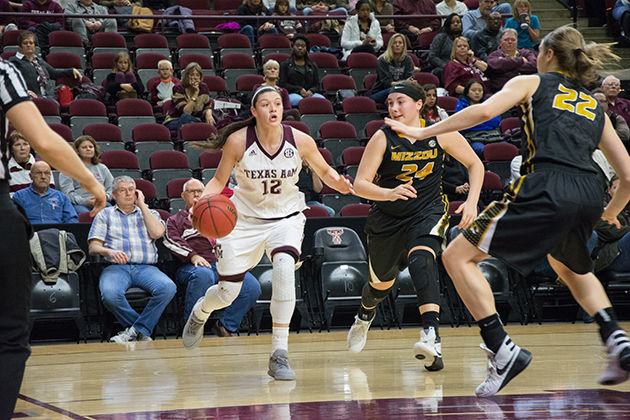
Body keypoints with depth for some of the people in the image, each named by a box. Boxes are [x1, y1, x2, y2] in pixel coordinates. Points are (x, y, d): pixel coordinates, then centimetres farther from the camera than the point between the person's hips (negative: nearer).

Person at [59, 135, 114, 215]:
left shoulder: (102, 168, 28)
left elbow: (111, 188, 22)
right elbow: (67, 192, 2)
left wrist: (105, 196, -4)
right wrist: (85, 201, -16)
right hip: (79, 205, -3)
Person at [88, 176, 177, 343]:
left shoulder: (149, 213, 25)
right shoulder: (105, 214, 20)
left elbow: (157, 232, 1)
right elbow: (93, 247, 10)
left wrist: (142, 205, 8)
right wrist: (109, 251, -13)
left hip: (146, 267, 1)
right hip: (116, 267, -1)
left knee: (168, 288, -33)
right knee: (110, 294, -37)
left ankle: (135, 330, -22)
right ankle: (142, 331, -17)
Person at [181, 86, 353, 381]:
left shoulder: (300, 141, -14)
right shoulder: (238, 141, -17)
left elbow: (324, 171, 4)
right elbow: (219, 180, -4)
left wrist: (338, 183, -19)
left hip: (285, 217, 0)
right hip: (244, 219, 0)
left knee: (284, 268, -30)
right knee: (227, 293, 4)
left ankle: (279, 355, -22)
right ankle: (200, 313, 45)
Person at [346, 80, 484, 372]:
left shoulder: (439, 133, -11)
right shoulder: (382, 138, -15)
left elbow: (475, 164, 2)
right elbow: (360, 184, -19)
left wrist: (471, 201, -12)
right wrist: (389, 193, -38)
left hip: (428, 211, -1)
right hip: (387, 217, 2)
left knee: (420, 260, -32)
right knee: (382, 282, 18)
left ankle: (431, 336, -43)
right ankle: (365, 315, 55)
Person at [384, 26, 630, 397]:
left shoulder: (532, 83, 16)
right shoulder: (595, 108, 28)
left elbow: (484, 111, -3)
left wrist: (421, 132, 2)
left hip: (546, 188, -6)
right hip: (588, 195, 6)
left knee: (458, 257, 5)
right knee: (572, 268, 36)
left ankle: (501, 349, -9)